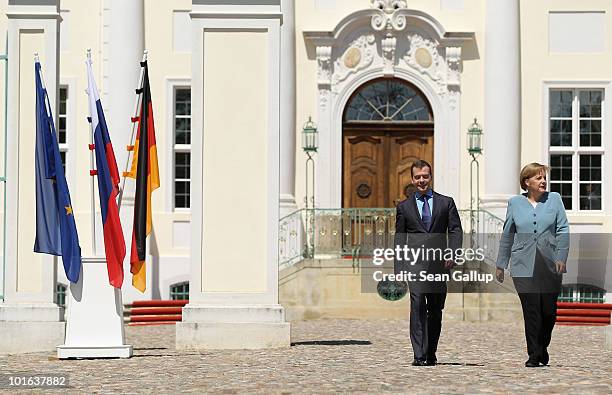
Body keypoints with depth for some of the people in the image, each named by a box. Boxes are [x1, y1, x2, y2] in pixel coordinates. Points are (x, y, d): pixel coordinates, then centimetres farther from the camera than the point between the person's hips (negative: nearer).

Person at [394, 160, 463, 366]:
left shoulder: (446, 202, 13)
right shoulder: (404, 207, 13)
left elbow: (455, 230, 5)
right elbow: (399, 238, 12)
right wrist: (399, 267, 4)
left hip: (438, 263, 1)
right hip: (414, 262, -1)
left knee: (435, 309, 7)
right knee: (417, 304, -15)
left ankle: (431, 353, 19)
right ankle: (419, 355, -18)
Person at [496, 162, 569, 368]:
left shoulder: (554, 199, 8)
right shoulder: (515, 203, 8)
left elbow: (563, 231, 4)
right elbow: (507, 235, 13)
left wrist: (561, 258, -7)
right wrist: (501, 264, 13)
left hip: (550, 265, 1)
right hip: (524, 266, -1)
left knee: (549, 310, 3)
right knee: (531, 311, -6)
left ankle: (542, 347, 27)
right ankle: (534, 355, 2)